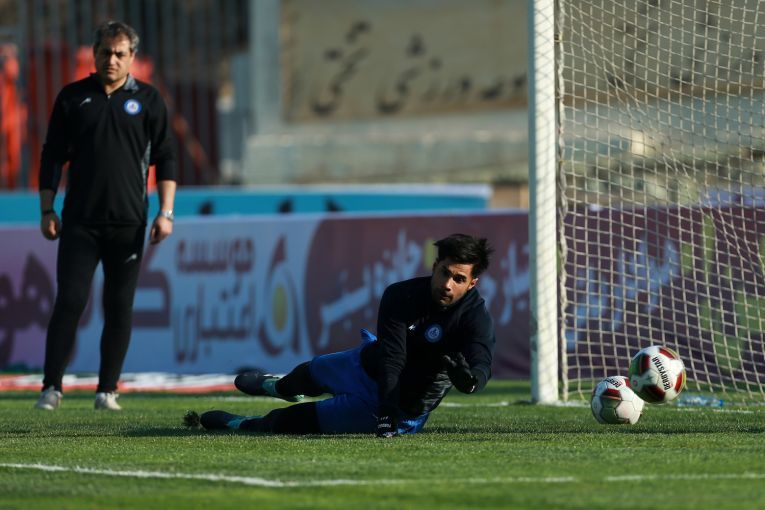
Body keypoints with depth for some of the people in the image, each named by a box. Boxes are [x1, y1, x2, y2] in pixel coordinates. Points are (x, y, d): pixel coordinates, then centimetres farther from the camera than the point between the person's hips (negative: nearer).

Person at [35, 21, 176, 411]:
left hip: (128, 223, 0)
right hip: (79, 221, 0)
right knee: (69, 301, -6)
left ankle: (107, 390, 7)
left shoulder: (147, 100, 7)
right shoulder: (72, 97, 8)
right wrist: (47, 209, 4)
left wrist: (165, 212, -2)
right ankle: (51, 387, -4)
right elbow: (52, 156, 11)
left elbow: (165, 159, 7)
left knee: (120, 308, 1)